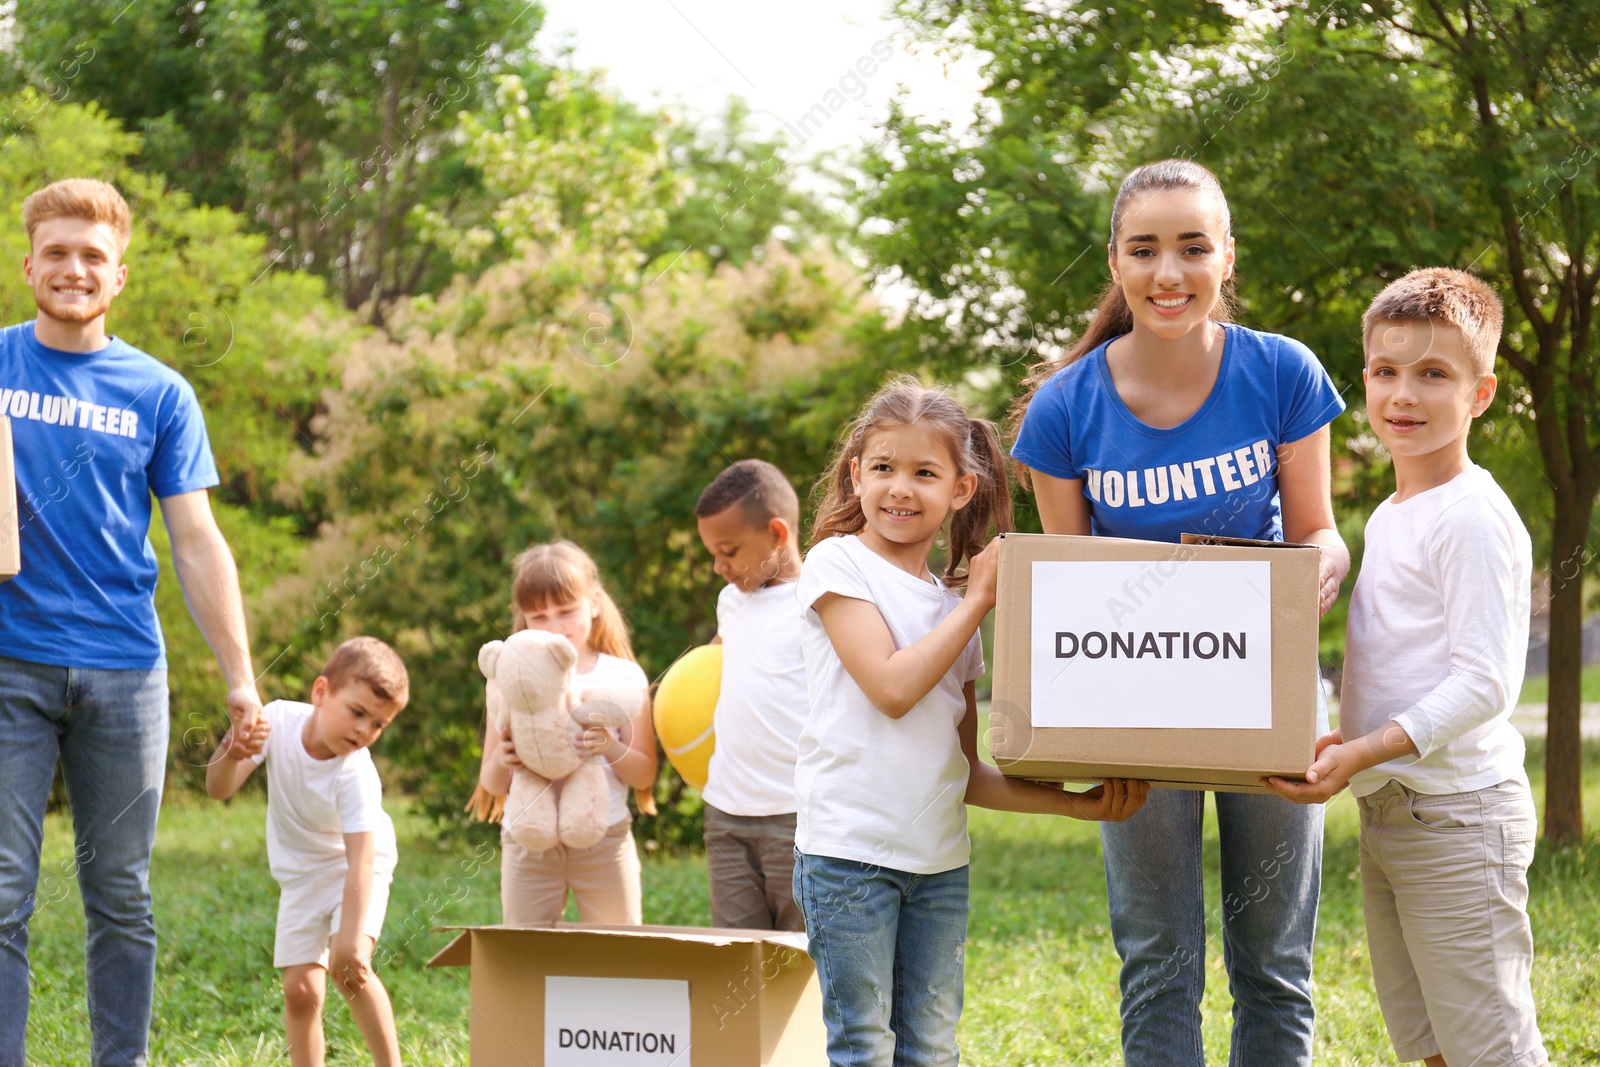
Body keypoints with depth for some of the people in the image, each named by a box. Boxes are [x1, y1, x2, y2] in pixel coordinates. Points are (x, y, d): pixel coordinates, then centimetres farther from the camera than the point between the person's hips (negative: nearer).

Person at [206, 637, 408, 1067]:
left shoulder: (356, 775, -32)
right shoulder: (278, 721, -22)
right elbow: (220, 789, -20)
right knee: (301, 989, -3)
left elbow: (361, 860, -36)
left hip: (357, 870, -4)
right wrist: (230, 754, -43)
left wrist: (350, 940, -42)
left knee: (349, 968, -25)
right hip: (301, 875, 4)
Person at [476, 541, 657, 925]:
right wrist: (502, 760, -19)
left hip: (605, 838, 0)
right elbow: (491, 784, 4)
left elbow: (644, 774, 3)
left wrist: (613, 749, -18)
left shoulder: (623, 677, 3)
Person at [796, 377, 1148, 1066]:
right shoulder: (837, 563, -2)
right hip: (849, 848, -6)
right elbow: (893, 687, -15)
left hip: (939, 859, 6)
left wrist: (1075, 804, 4)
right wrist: (978, 600, -6)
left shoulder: (955, 608, 15)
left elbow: (965, 772, 15)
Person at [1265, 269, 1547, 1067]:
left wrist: (1362, 752, -26)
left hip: (1456, 814, -9)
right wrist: (1357, 761, 8)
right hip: (1386, 814, 9)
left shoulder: (1473, 519, -13)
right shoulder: (1389, 518, 16)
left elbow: (1485, 682, -19)